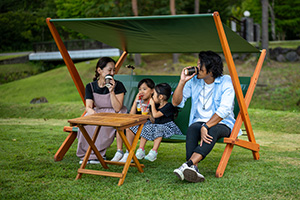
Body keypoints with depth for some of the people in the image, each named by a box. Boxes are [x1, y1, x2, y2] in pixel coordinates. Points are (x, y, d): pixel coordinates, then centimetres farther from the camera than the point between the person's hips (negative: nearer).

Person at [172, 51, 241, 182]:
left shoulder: (226, 82, -7)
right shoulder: (194, 80, 7)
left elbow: (224, 110, -19)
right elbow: (176, 102, 6)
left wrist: (206, 126, -29)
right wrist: (182, 81, -7)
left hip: (222, 124, -3)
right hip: (199, 121, 3)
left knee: (213, 131, -38)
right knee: (191, 129, -33)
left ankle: (188, 165, -54)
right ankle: (193, 169, -48)